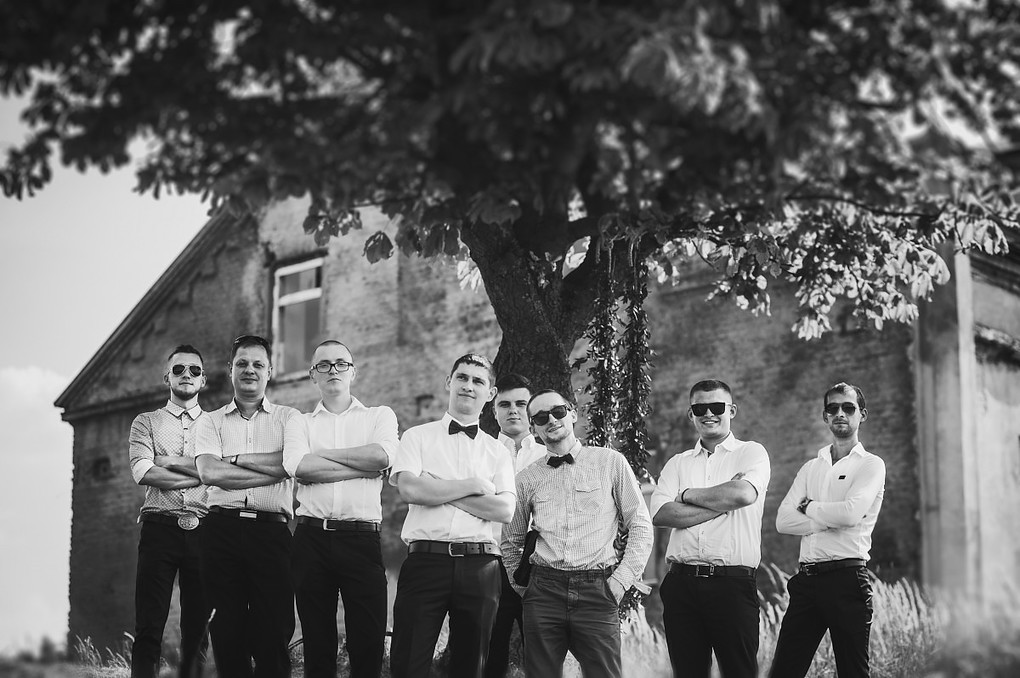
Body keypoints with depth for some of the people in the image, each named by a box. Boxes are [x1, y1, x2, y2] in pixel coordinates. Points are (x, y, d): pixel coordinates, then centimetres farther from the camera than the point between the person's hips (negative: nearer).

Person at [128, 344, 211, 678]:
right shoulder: (146, 422, 14)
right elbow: (142, 471, -4)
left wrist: (170, 461, -5)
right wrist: (200, 474, -5)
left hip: (203, 531, 1)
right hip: (159, 528, -1)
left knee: (197, 626, 3)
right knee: (149, 628, -6)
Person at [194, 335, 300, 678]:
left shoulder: (289, 418, 12)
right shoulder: (211, 421, 14)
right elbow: (209, 472, -4)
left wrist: (236, 459, -4)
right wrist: (274, 469, -8)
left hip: (271, 531, -1)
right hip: (222, 530, 1)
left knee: (274, 632, -4)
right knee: (227, 631, 2)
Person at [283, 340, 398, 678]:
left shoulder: (380, 416, 13)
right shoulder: (300, 422, 15)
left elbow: (382, 455, -9)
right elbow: (298, 466, -6)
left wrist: (322, 452, -2)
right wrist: (366, 466, -8)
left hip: (361, 538, -1)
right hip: (312, 538, 1)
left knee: (368, 644, -5)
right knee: (317, 645, 4)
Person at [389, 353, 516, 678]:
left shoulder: (497, 451, 14)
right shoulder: (417, 437, 9)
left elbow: (504, 510, -2)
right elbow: (409, 489, -9)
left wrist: (437, 490, -6)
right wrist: (474, 485, -5)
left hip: (479, 566, 2)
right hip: (426, 560, -2)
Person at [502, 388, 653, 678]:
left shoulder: (610, 462, 5)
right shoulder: (527, 478, 11)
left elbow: (641, 526, 4)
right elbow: (511, 541, 23)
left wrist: (620, 581, -3)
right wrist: (519, 584, 12)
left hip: (598, 591, -2)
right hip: (544, 590, 2)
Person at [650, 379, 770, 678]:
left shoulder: (751, 453, 7)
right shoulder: (678, 463, 15)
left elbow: (744, 493, -15)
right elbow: (660, 514, -2)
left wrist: (689, 495, -2)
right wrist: (723, 502, -8)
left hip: (733, 583, -3)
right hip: (681, 583, 3)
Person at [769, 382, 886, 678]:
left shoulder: (871, 465, 3)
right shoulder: (811, 468, 18)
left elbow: (851, 512, -15)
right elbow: (783, 520, 4)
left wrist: (807, 506, 0)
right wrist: (831, 519, -9)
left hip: (846, 579, -4)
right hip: (807, 579, 5)